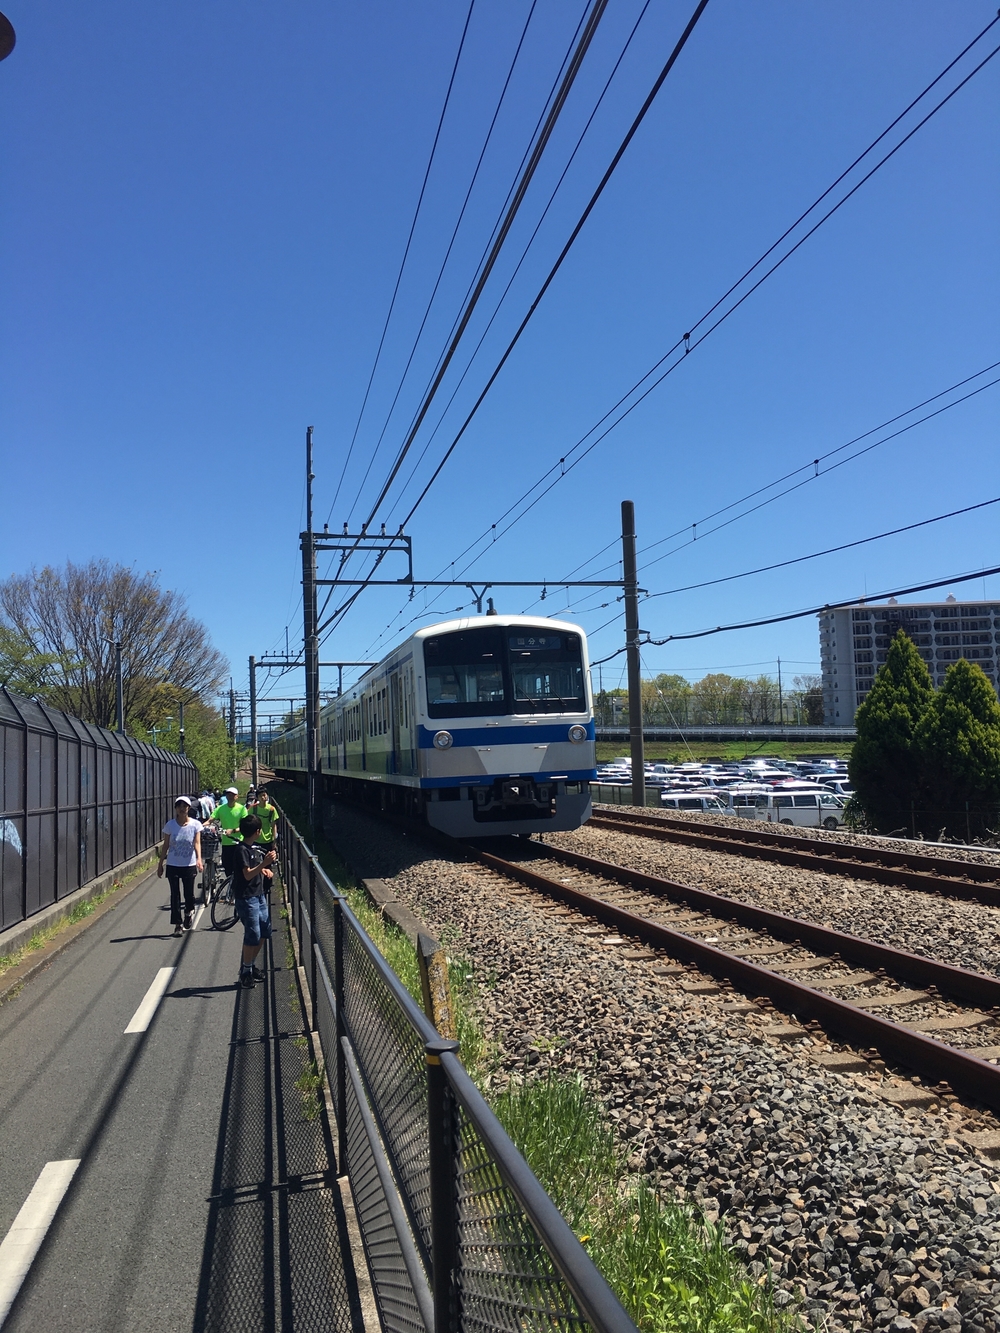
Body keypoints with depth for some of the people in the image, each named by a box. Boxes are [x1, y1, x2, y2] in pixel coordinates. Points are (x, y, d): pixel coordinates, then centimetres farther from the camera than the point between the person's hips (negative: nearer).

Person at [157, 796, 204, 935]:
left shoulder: (195, 824, -7)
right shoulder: (170, 825, -5)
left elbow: (197, 843, -15)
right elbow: (165, 846, 2)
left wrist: (199, 859, -30)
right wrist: (160, 865, 3)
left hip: (189, 865, -1)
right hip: (173, 865, 1)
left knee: (189, 893, 5)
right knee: (175, 894, 2)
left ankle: (189, 912, 38)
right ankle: (178, 925, 12)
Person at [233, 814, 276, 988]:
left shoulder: (255, 848, 12)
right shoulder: (242, 850, -15)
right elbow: (248, 874, -21)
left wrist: (266, 869, 7)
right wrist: (264, 863, -32)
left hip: (259, 895, 9)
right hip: (246, 897, -9)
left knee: (265, 931, 12)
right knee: (253, 934, -7)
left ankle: (249, 965, 26)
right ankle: (245, 971, 6)